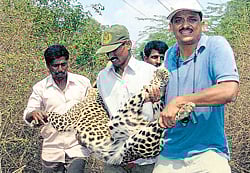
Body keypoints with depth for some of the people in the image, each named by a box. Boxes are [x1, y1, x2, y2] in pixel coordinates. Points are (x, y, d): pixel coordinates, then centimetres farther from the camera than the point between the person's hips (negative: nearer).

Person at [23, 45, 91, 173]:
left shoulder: (83, 82, 3)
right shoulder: (40, 88, 3)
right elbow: (27, 116, 3)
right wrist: (34, 114, -20)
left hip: (77, 148, -1)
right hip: (51, 151, 1)